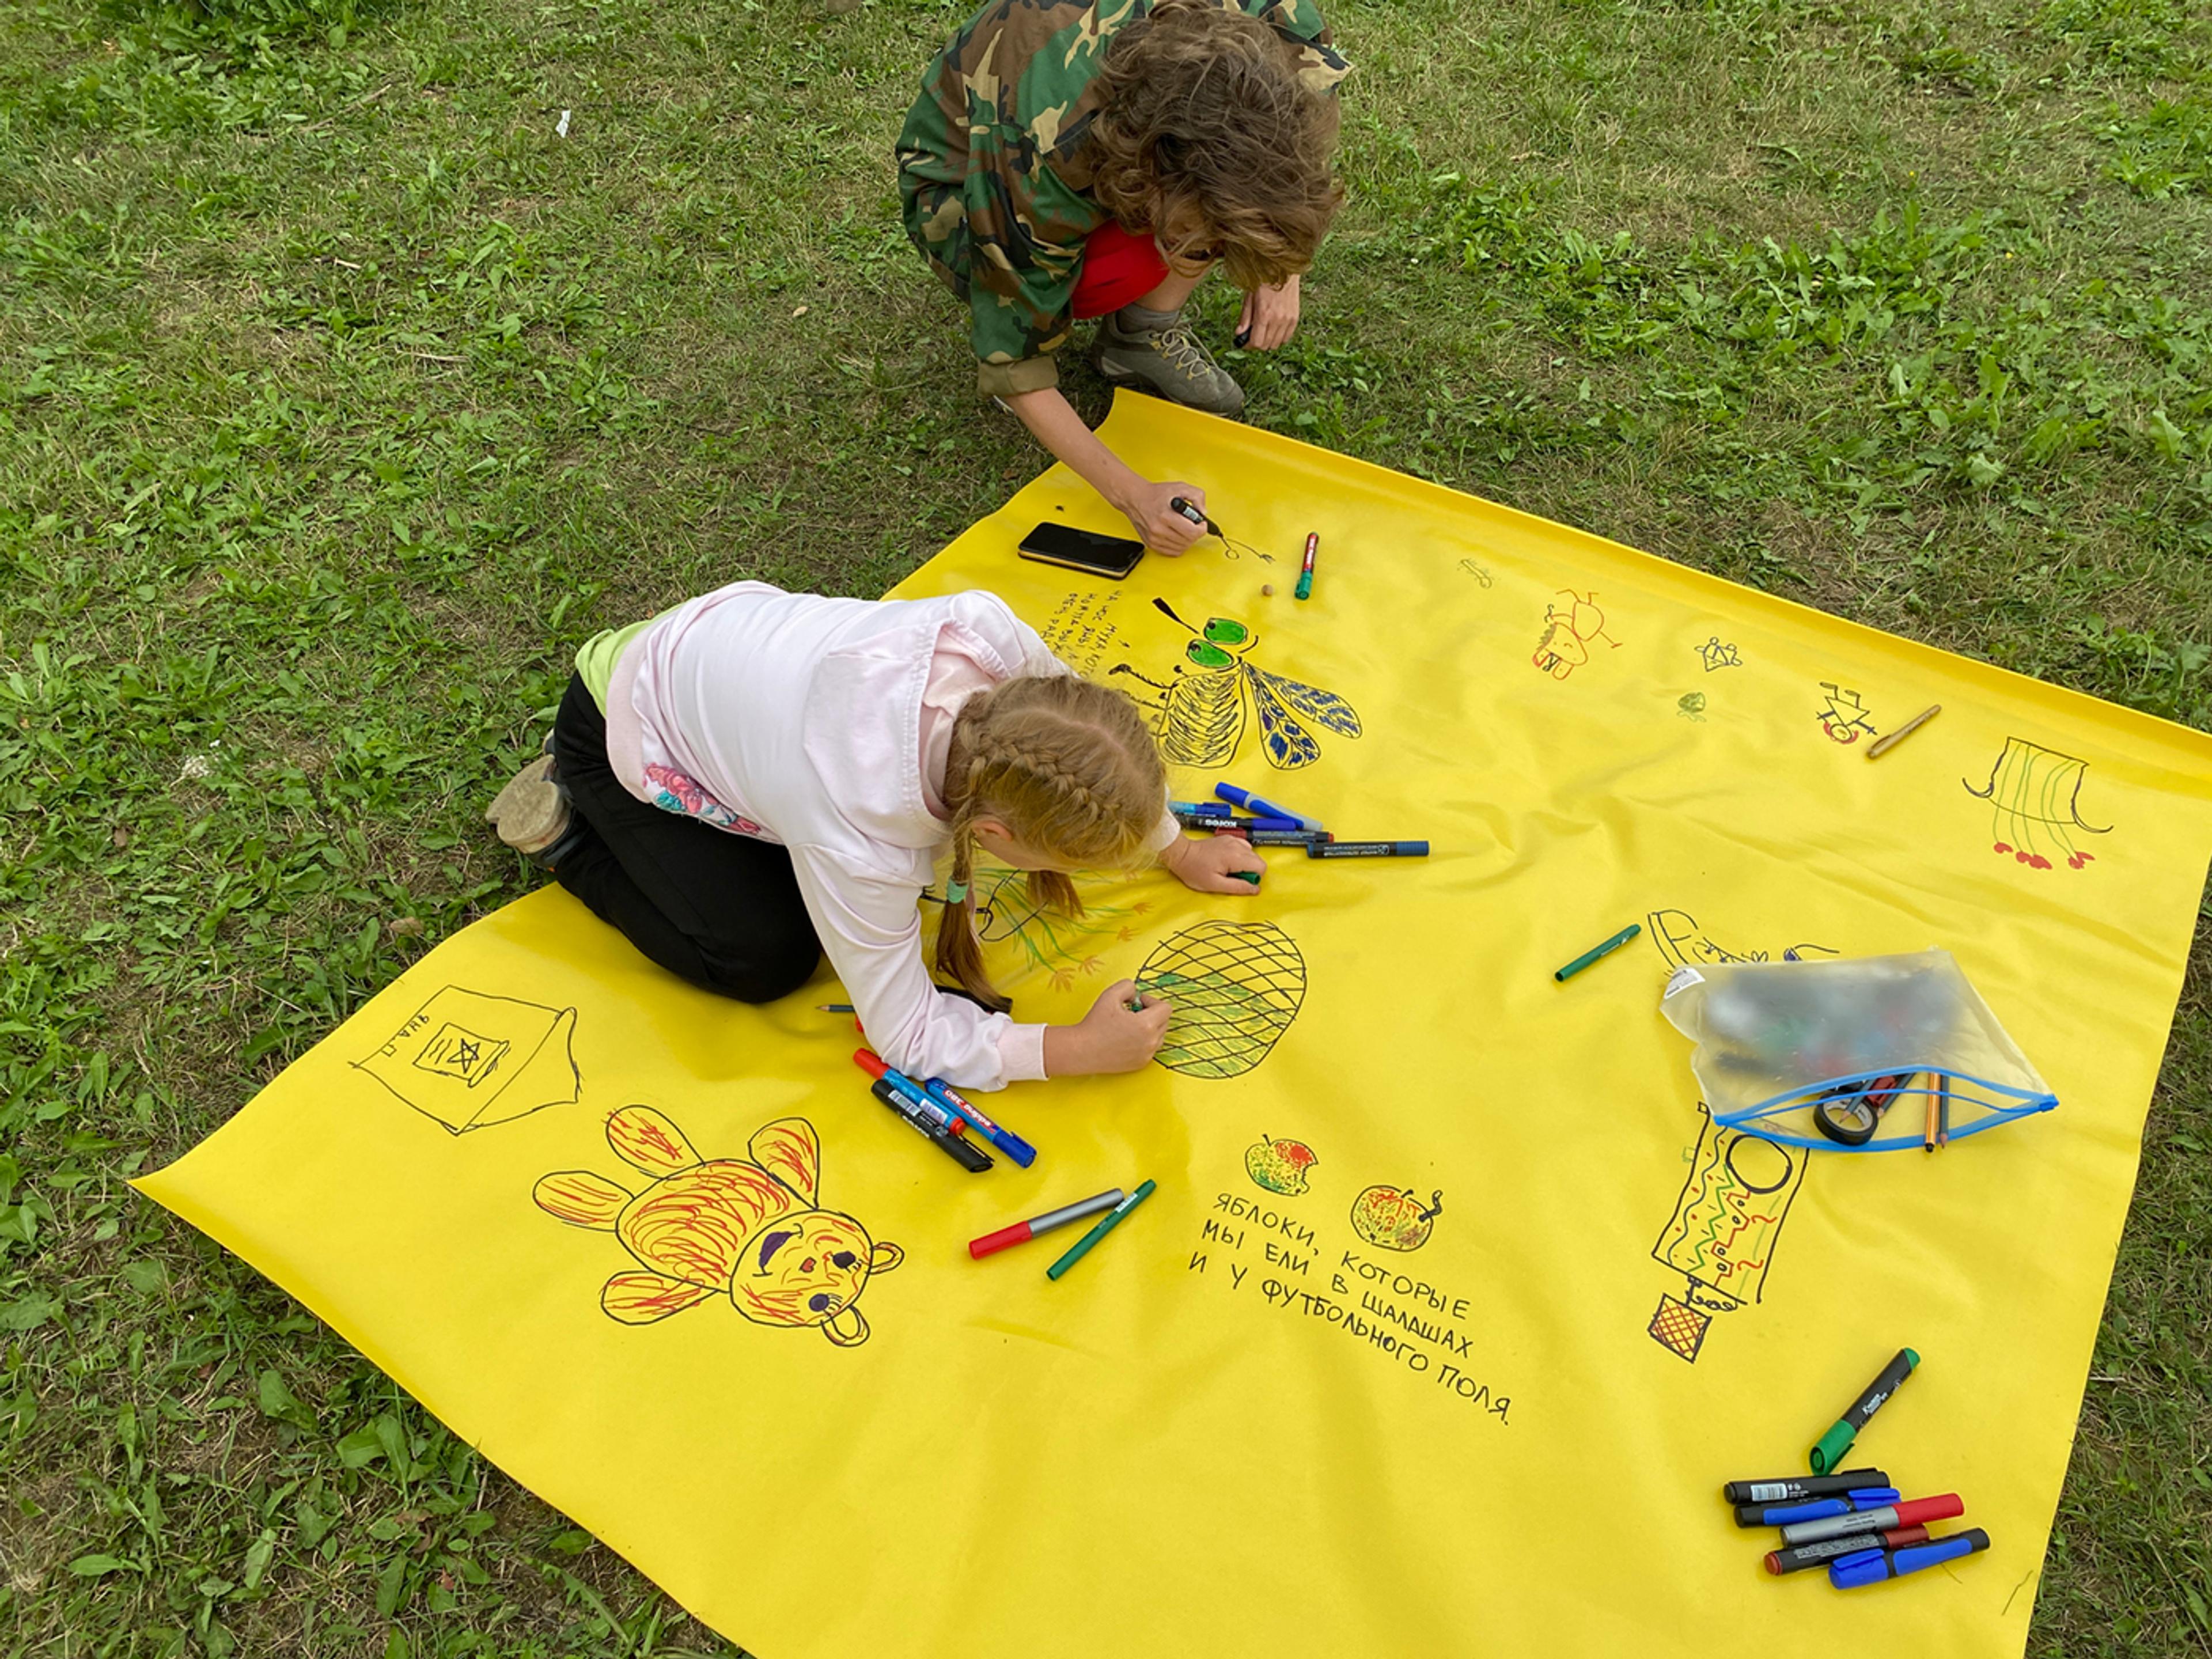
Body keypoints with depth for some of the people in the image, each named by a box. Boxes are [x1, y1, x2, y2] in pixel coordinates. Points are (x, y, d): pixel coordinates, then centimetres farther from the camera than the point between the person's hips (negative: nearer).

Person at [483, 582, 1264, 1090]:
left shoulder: (987, 632, -32)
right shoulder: (861, 844, -42)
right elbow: (908, 1033, -26)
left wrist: (1174, 848, 0)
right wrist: (1082, 1050, -26)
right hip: (623, 736, -6)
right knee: (766, 961, -9)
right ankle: (569, 831, 11)